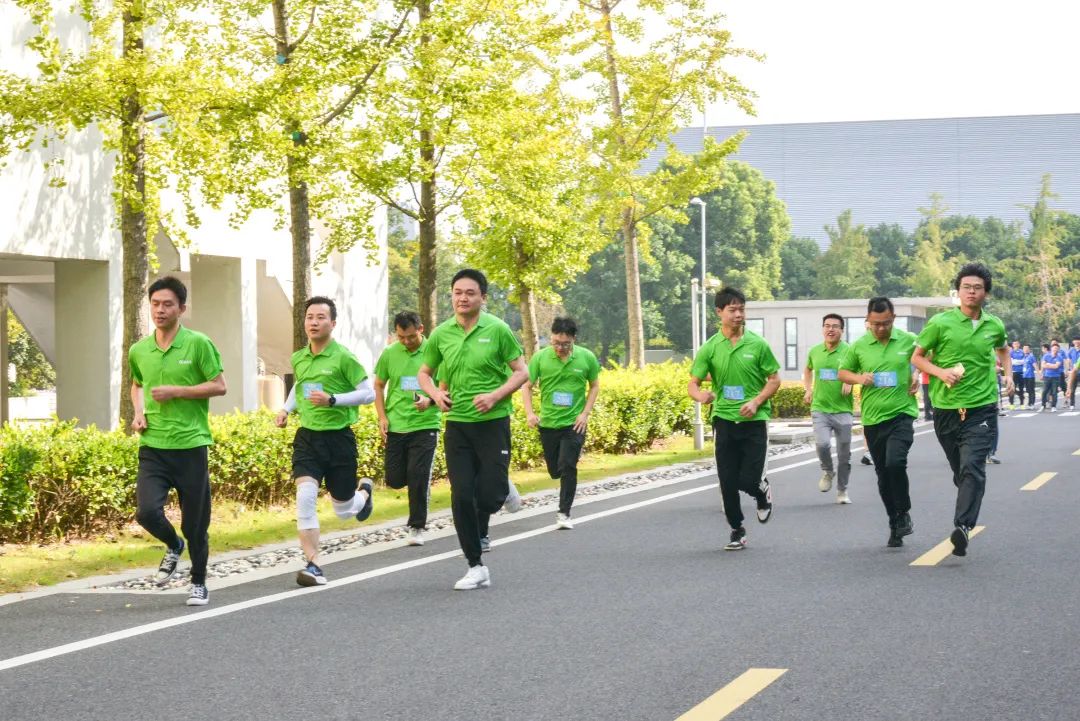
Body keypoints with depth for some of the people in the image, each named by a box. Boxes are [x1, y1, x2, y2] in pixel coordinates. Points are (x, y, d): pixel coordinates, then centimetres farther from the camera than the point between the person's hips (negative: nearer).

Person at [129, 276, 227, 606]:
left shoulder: (198, 344, -5)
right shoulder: (138, 350, 8)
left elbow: (219, 385, -5)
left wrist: (177, 391, -14)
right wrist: (138, 412, 7)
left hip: (190, 445, -3)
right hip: (153, 446, 3)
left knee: (195, 523, 4)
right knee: (147, 511, -14)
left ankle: (198, 582, 25)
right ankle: (173, 546, 20)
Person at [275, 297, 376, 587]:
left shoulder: (343, 357, -11)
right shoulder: (298, 358, 6)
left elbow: (368, 393, -10)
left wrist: (332, 400, -22)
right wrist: (286, 409, 9)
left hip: (339, 438, -3)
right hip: (307, 437, 3)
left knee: (343, 510, 10)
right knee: (305, 498, -18)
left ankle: (364, 491, 47)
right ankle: (312, 566, -16)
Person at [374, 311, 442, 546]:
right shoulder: (389, 354, 4)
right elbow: (379, 386, 13)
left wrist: (429, 401, -20)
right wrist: (382, 416, 1)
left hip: (425, 424, -3)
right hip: (396, 426, 3)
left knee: (418, 478, -7)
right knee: (395, 479, 4)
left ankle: (417, 527, 7)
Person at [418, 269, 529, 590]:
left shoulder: (497, 330, -6)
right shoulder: (441, 334, 4)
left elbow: (521, 372, -1)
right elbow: (424, 373, 18)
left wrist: (495, 395, -16)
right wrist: (435, 393, -2)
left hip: (493, 422, -3)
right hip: (457, 423, 3)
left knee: (490, 494, -9)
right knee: (461, 496, -2)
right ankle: (476, 568, 8)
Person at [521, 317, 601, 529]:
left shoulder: (587, 358, -5)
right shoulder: (540, 357, -6)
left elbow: (594, 386, 6)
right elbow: (527, 386, 1)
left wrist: (585, 413, -5)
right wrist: (529, 412, -13)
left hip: (574, 424, -2)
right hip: (548, 423, 2)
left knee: (567, 467, -12)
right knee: (554, 470, 11)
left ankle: (564, 513, -4)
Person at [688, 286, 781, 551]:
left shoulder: (757, 344, -2)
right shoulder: (710, 348, 1)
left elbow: (774, 379, 3)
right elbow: (693, 384, 0)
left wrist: (756, 402, -12)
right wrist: (701, 395, -23)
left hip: (754, 420, -2)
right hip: (724, 420, 2)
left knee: (749, 480, -8)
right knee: (728, 482, 2)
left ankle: (763, 493, 28)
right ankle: (737, 531, 19)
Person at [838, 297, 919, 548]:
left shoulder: (908, 340, -1)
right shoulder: (858, 346, 2)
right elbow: (842, 372, 13)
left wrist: (918, 376, -4)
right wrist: (859, 378, -7)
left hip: (902, 414, -3)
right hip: (873, 419, 3)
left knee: (895, 462, -23)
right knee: (883, 474, 9)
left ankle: (904, 513, 0)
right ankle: (895, 525, 23)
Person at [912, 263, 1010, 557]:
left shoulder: (995, 325, 5)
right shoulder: (940, 323, -4)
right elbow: (917, 357, 4)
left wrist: (1008, 374, 14)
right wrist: (940, 372, -13)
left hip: (982, 408, 0)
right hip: (946, 408, 0)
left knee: (972, 467, -17)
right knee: (960, 472, 11)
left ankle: (962, 527, -27)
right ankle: (968, 511, 35)